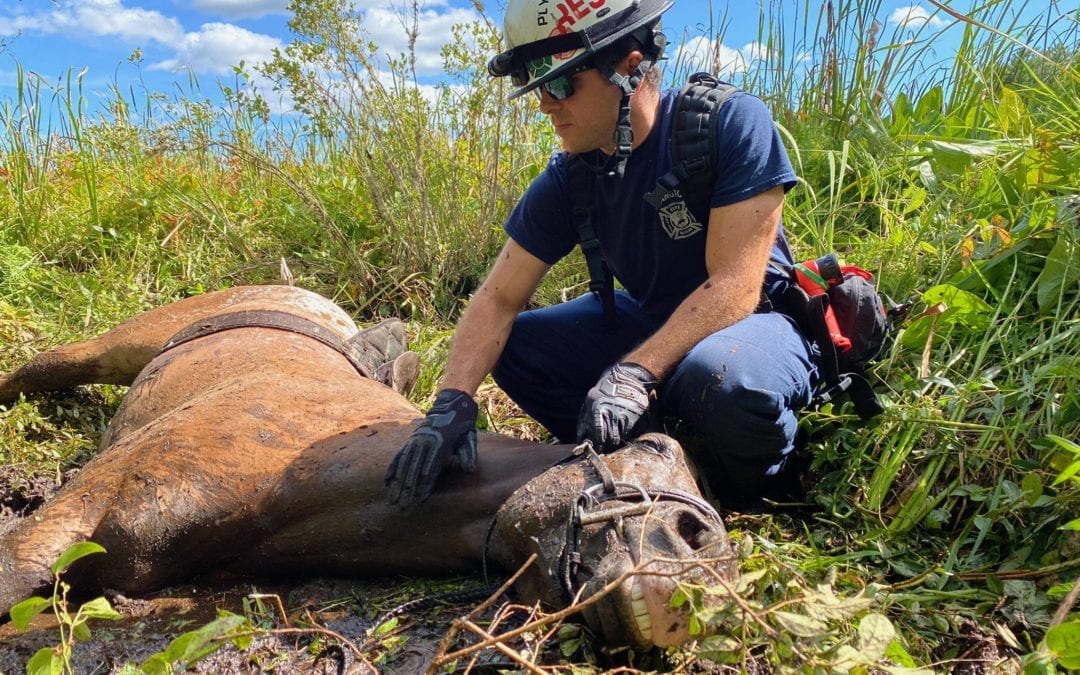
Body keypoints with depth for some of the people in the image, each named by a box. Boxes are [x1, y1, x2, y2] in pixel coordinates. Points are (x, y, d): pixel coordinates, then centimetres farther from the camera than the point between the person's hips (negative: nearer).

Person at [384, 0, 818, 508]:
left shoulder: (730, 123, -23)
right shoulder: (568, 178, -8)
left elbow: (732, 287, -28)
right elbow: (499, 298, -8)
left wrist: (635, 372, -38)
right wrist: (453, 400, -23)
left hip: (752, 319, -5)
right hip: (649, 320, 6)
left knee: (720, 377, -39)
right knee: (513, 346, -7)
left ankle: (745, 503, -6)